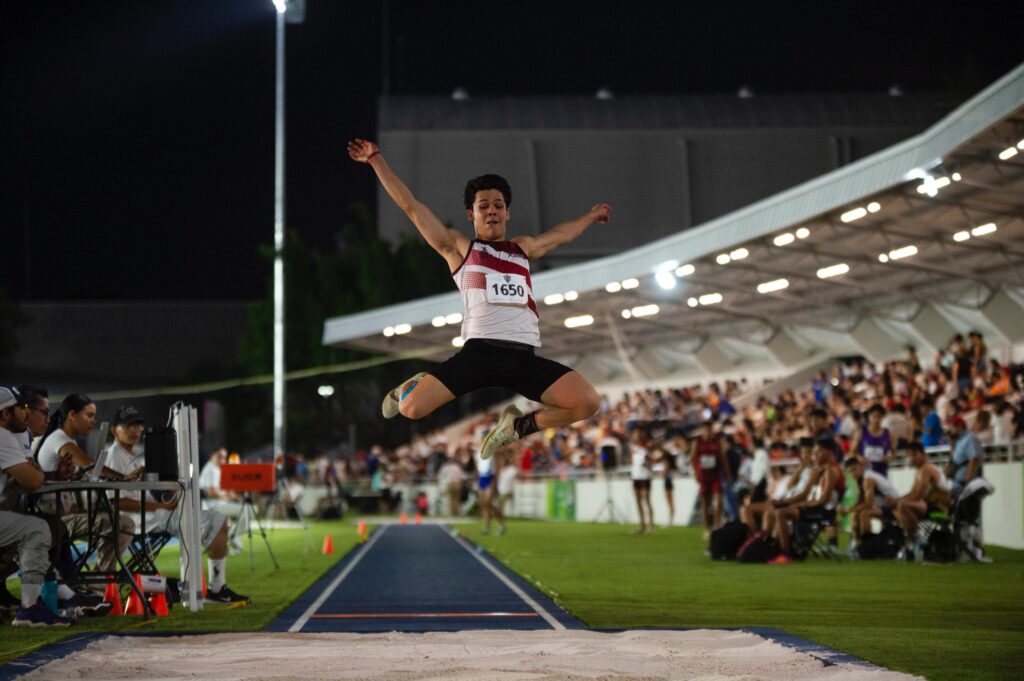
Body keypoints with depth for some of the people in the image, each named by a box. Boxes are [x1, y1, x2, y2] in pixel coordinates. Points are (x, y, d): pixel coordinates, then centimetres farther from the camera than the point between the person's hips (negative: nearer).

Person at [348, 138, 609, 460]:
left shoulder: (523, 248, 25)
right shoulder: (459, 248, 14)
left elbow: (560, 233, 46)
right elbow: (410, 205, 13)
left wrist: (591, 216, 59)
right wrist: (376, 160, 13)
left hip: (525, 357, 3)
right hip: (479, 352, -3)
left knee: (588, 403, -16)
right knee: (411, 408, -18)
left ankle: (520, 425, 13)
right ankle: (412, 387, 24)